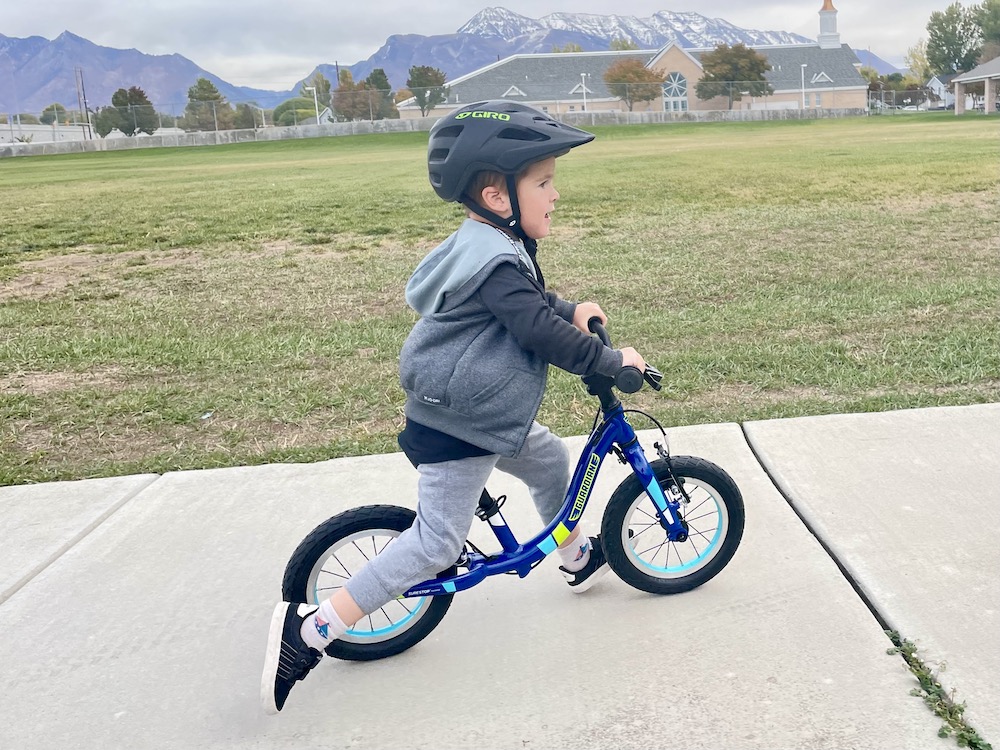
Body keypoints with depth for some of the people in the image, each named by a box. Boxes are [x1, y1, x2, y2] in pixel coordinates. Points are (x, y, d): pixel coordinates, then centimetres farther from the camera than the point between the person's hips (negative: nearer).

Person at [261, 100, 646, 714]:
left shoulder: (486, 245, 8)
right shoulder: (498, 262, -26)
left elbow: (530, 305, 26)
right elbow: (546, 335, -25)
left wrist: (571, 310, 16)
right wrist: (613, 360, -12)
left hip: (484, 414, 11)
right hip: (457, 430, -11)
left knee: (550, 460, 25)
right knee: (437, 542, -7)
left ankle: (580, 559, 50)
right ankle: (311, 629, -4)